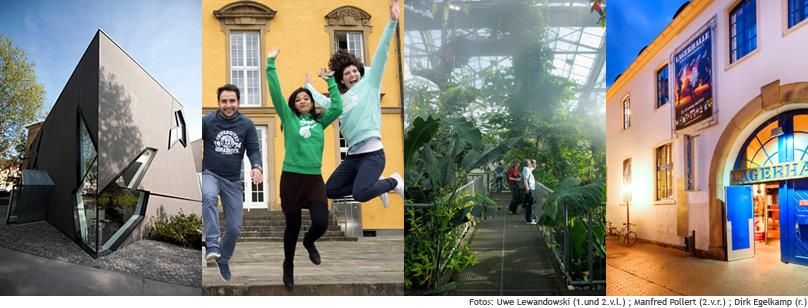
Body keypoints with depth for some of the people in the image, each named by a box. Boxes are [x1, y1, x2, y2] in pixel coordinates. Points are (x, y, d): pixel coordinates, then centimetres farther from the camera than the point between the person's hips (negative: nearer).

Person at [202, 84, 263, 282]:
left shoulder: (246, 124, 0)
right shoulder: (207, 121, -5)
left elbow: (253, 149, 2)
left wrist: (257, 167, -19)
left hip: (233, 180, 2)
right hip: (210, 174, -2)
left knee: (234, 228, 6)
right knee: (209, 197, -39)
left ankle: (223, 259, 33)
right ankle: (212, 245, -36)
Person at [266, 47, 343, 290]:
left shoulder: (320, 121, 13)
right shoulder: (288, 117, 6)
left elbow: (337, 107, 5)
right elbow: (276, 93, -1)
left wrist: (329, 81, 9)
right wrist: (270, 64, -5)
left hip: (314, 178, 2)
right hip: (291, 177, -2)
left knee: (321, 223, -13)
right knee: (293, 227, 7)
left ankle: (309, 243, 24)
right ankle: (288, 266, 31)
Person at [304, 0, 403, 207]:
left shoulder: (369, 83, 5)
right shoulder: (340, 99, 20)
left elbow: (381, 54, -5)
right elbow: (323, 101, 39)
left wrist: (392, 23, -12)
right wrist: (308, 86, 50)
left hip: (372, 153, -8)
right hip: (352, 155, 8)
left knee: (360, 194, -27)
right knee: (330, 190, 10)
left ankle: (394, 182, 3)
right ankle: (375, 183, 20)